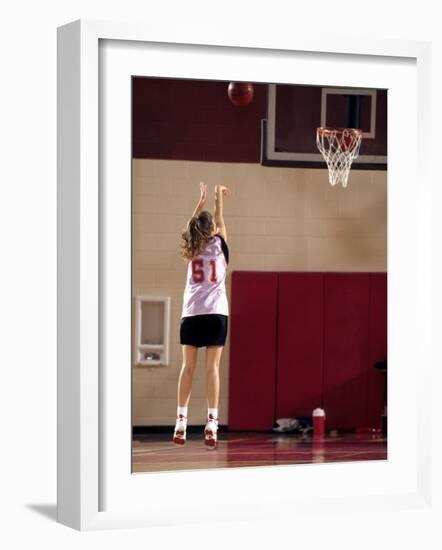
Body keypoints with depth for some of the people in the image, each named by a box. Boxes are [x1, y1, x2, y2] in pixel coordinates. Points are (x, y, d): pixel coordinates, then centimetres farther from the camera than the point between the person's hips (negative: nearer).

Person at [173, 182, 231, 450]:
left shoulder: (191, 249, 9)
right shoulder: (218, 245, 3)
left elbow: (193, 226, 27)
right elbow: (219, 220, 20)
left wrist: (202, 200, 34)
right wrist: (219, 196, 30)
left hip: (191, 314, 2)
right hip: (216, 312, -2)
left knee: (188, 367, 3)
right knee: (212, 367, -6)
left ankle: (181, 422, -1)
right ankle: (212, 423, -12)